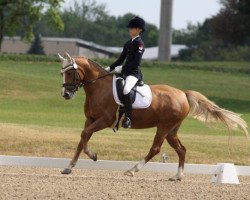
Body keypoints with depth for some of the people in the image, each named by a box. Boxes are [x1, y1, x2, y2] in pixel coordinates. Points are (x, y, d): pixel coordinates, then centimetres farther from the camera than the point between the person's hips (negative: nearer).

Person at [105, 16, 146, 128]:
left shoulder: (139, 43, -7)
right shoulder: (128, 43, 17)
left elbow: (136, 62, -16)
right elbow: (121, 60, 20)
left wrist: (123, 69, -18)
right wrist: (110, 68, 9)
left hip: (134, 73, -10)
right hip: (125, 73, 10)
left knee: (126, 90, -36)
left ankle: (128, 118, -34)